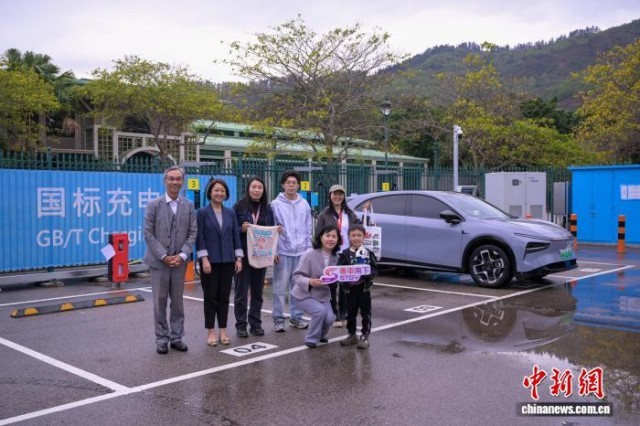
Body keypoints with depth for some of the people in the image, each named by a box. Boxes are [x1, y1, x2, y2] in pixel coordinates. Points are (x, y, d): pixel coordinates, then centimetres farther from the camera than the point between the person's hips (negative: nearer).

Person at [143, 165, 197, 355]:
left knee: (178, 302, 9)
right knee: (160, 302, 3)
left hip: (179, 261, 2)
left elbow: (193, 233, 2)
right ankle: (162, 340, 14)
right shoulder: (154, 205, -1)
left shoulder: (189, 206, 5)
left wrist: (182, 255, -10)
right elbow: (148, 234, -5)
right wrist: (164, 256, -13)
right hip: (159, 261, -2)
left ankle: (176, 338, 19)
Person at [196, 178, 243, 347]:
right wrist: (204, 259, -15)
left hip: (227, 260, 3)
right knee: (210, 296, 2)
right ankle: (211, 332, 11)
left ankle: (223, 330, 16)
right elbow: (199, 238, -7)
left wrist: (239, 258, 2)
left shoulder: (230, 213, 8)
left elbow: (236, 236, 8)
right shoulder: (202, 212, -3)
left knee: (224, 296, 8)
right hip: (210, 260, -3)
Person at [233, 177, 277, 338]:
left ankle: (256, 324, 19)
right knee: (241, 291, 3)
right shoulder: (239, 206, -3)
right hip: (243, 254, -3)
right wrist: (241, 229, -21)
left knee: (257, 291, 10)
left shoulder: (268, 208, 9)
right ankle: (241, 325, 11)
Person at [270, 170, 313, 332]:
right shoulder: (276, 204, -2)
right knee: (280, 288, -1)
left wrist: (308, 249, 7)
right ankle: (278, 319, 8)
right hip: (282, 253, -3)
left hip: (301, 252, 3)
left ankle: (296, 317, 21)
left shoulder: (304, 205, 8)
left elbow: (308, 230, 12)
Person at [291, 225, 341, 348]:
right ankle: (311, 339, -2)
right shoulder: (309, 254, -19)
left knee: (330, 318, -15)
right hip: (305, 294, -4)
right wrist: (309, 282, -36)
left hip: (324, 295, 4)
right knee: (320, 310, -27)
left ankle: (320, 335, 20)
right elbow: (297, 276, -19)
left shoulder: (336, 257, -5)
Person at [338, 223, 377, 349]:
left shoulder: (368, 253, -3)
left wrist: (367, 275, -21)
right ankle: (352, 335, 26)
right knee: (350, 312, 11)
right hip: (350, 288, 1)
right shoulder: (345, 254, -1)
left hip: (364, 287, -1)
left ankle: (365, 336, 14)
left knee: (366, 313, 4)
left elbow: (374, 269, -2)